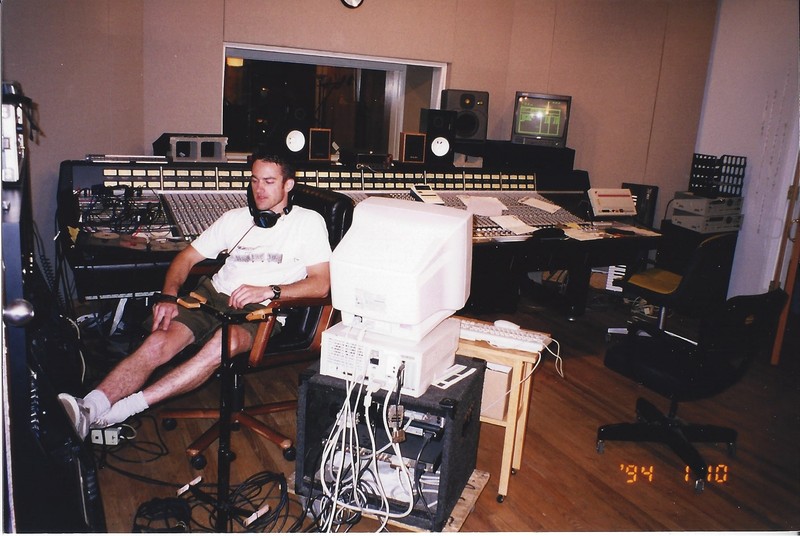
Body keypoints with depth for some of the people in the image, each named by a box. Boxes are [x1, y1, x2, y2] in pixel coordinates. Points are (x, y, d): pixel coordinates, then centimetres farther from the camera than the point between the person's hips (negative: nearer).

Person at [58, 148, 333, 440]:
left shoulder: (308, 222, 7)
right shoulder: (235, 218, 20)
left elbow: (321, 284, -3)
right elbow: (186, 257, 18)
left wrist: (269, 290, -17)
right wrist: (168, 296, -2)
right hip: (213, 295, 5)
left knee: (225, 340, -37)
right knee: (158, 342, -24)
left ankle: (124, 409, -35)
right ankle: (89, 409, -35)